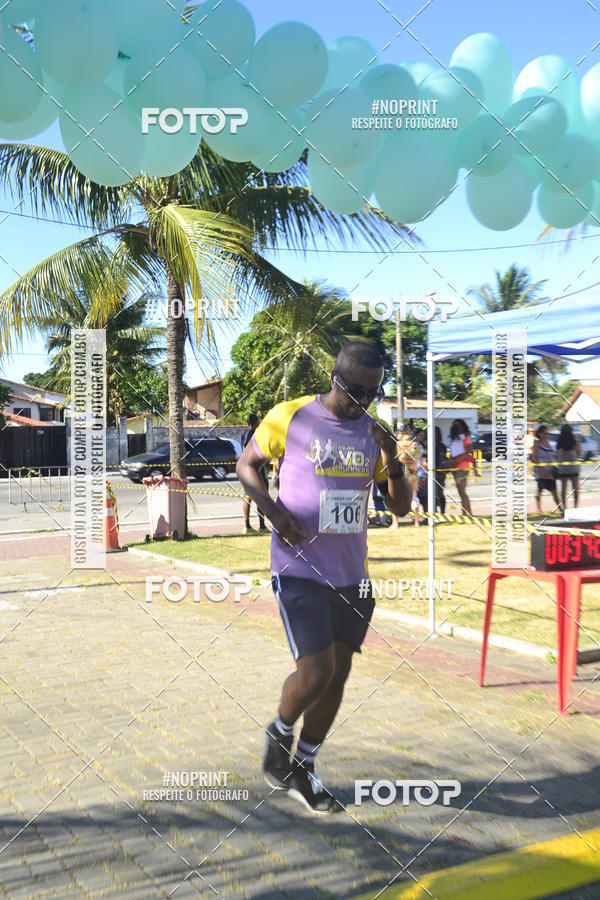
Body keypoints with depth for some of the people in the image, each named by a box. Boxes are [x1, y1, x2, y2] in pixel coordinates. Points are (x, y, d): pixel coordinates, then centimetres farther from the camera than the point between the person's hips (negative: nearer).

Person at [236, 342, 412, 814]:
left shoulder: (373, 432, 6)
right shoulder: (290, 417, -7)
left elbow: (401, 506, 8)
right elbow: (246, 464, 4)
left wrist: (392, 460, -12)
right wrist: (275, 513, -12)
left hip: (351, 575, 5)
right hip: (299, 569, -5)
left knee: (337, 675, 11)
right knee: (315, 672, -13)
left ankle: (303, 769, 31)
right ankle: (280, 733, 21)